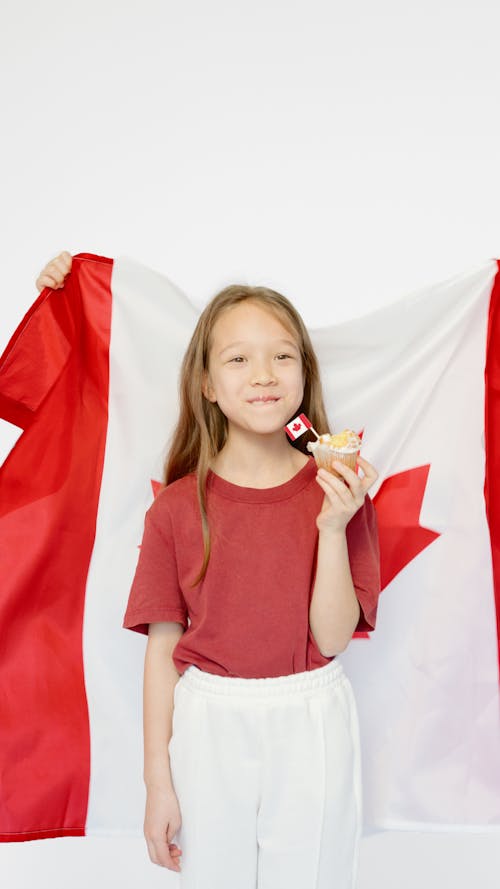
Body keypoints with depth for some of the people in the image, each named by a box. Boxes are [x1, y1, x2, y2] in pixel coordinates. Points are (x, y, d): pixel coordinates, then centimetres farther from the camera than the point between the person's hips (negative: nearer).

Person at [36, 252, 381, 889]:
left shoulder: (340, 491, -6)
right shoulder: (177, 507, -6)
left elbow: (332, 637, -11)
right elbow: (163, 647, -3)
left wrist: (334, 528, -21)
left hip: (311, 723, 0)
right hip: (209, 723, 0)